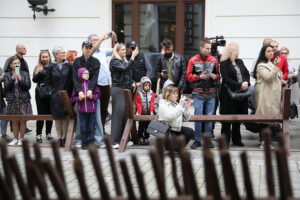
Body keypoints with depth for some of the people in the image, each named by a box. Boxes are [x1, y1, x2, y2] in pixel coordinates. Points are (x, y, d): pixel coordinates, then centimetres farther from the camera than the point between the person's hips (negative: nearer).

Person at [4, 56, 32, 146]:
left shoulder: (25, 74, 3)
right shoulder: (7, 75, 5)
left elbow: (28, 86, -5)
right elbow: (6, 88, -4)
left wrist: (20, 79, -17)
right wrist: (12, 79, -18)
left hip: (24, 100, -1)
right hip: (12, 100, 1)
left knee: (22, 120, -1)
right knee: (14, 121, 5)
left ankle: (21, 139, 6)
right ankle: (15, 138, 13)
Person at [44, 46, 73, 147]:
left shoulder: (69, 66, 3)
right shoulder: (51, 67, 3)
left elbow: (72, 80, 2)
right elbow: (47, 82, 7)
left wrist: (71, 92, -5)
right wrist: (51, 91, -3)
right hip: (55, 96, 0)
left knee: (66, 117, -1)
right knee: (57, 117, 4)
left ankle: (64, 137, 8)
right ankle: (59, 138, 12)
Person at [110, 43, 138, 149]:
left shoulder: (125, 61, 18)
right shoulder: (114, 61, -4)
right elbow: (125, 68, -20)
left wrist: (132, 83, 10)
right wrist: (132, 57, -17)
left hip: (126, 89, 7)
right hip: (118, 89, -7)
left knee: (126, 113, 2)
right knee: (118, 113, -10)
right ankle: (115, 141, -8)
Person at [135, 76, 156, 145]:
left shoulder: (152, 94, 3)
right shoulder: (138, 94, -4)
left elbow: (152, 103, -4)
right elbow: (138, 104, -10)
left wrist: (151, 111, -16)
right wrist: (139, 112, -20)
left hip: (149, 113, 2)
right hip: (142, 113, -2)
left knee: (148, 125, 5)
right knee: (141, 125, 0)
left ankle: (146, 138, 13)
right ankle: (140, 137, 9)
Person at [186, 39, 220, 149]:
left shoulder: (214, 60, 8)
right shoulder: (193, 60, 1)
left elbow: (219, 75, 14)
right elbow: (188, 76, 1)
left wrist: (215, 76, -7)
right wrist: (199, 76, -12)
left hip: (211, 92, 2)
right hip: (198, 93, -2)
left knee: (209, 116, 5)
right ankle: (197, 140, 8)